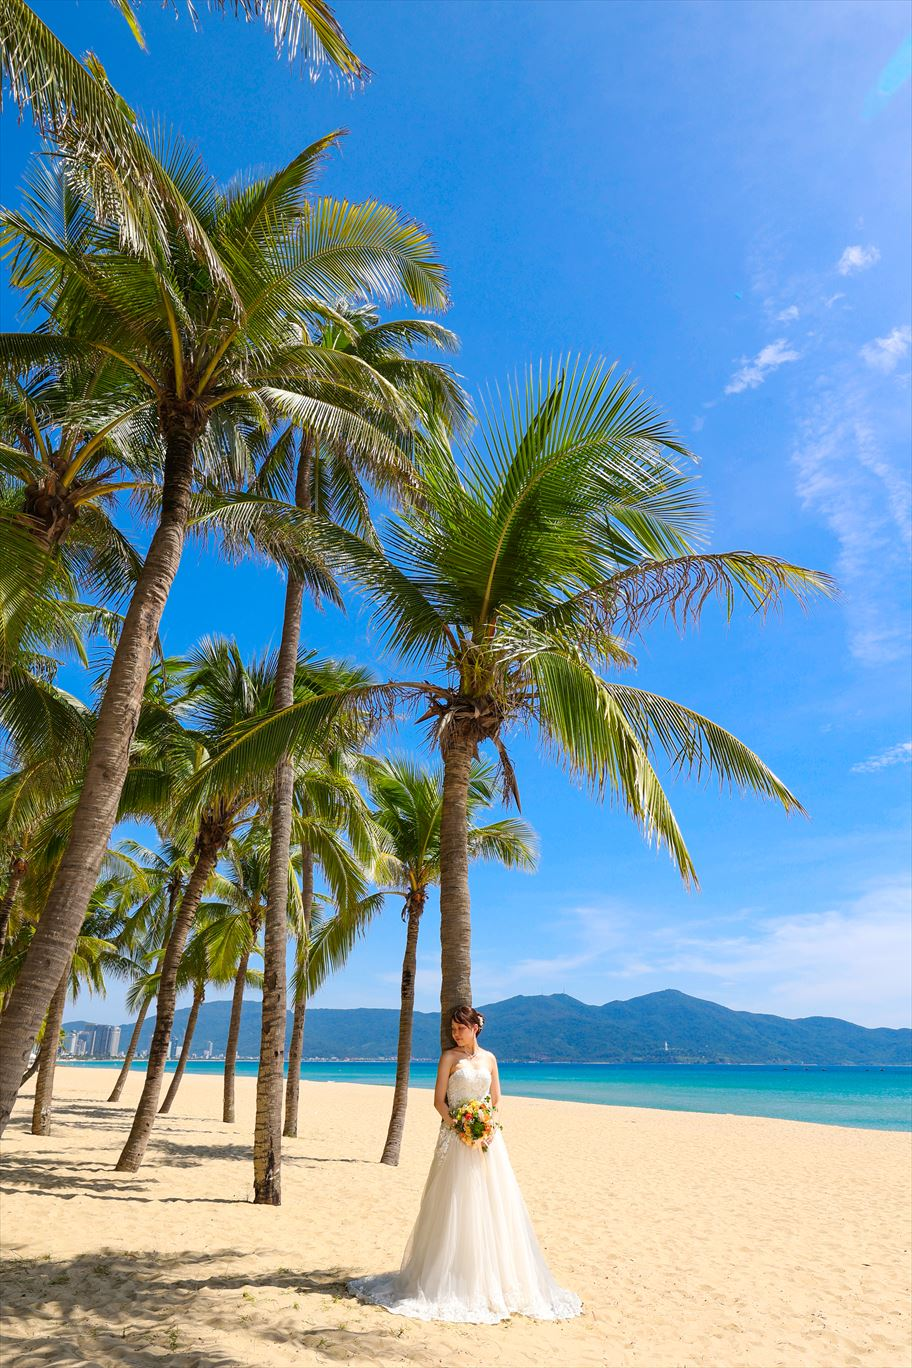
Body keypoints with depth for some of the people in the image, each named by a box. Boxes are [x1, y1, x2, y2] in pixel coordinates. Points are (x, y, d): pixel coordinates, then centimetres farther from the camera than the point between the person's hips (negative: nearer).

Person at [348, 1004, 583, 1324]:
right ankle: (451, 1282, 11)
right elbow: (438, 1099, -5)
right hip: (456, 1138, -4)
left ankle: (490, 1279, 21)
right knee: (455, 1208, -1)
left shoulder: (489, 1058, 8)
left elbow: (496, 1100, 12)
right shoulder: (449, 1056, -2)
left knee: (490, 1207, 7)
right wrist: (457, 1126, -17)